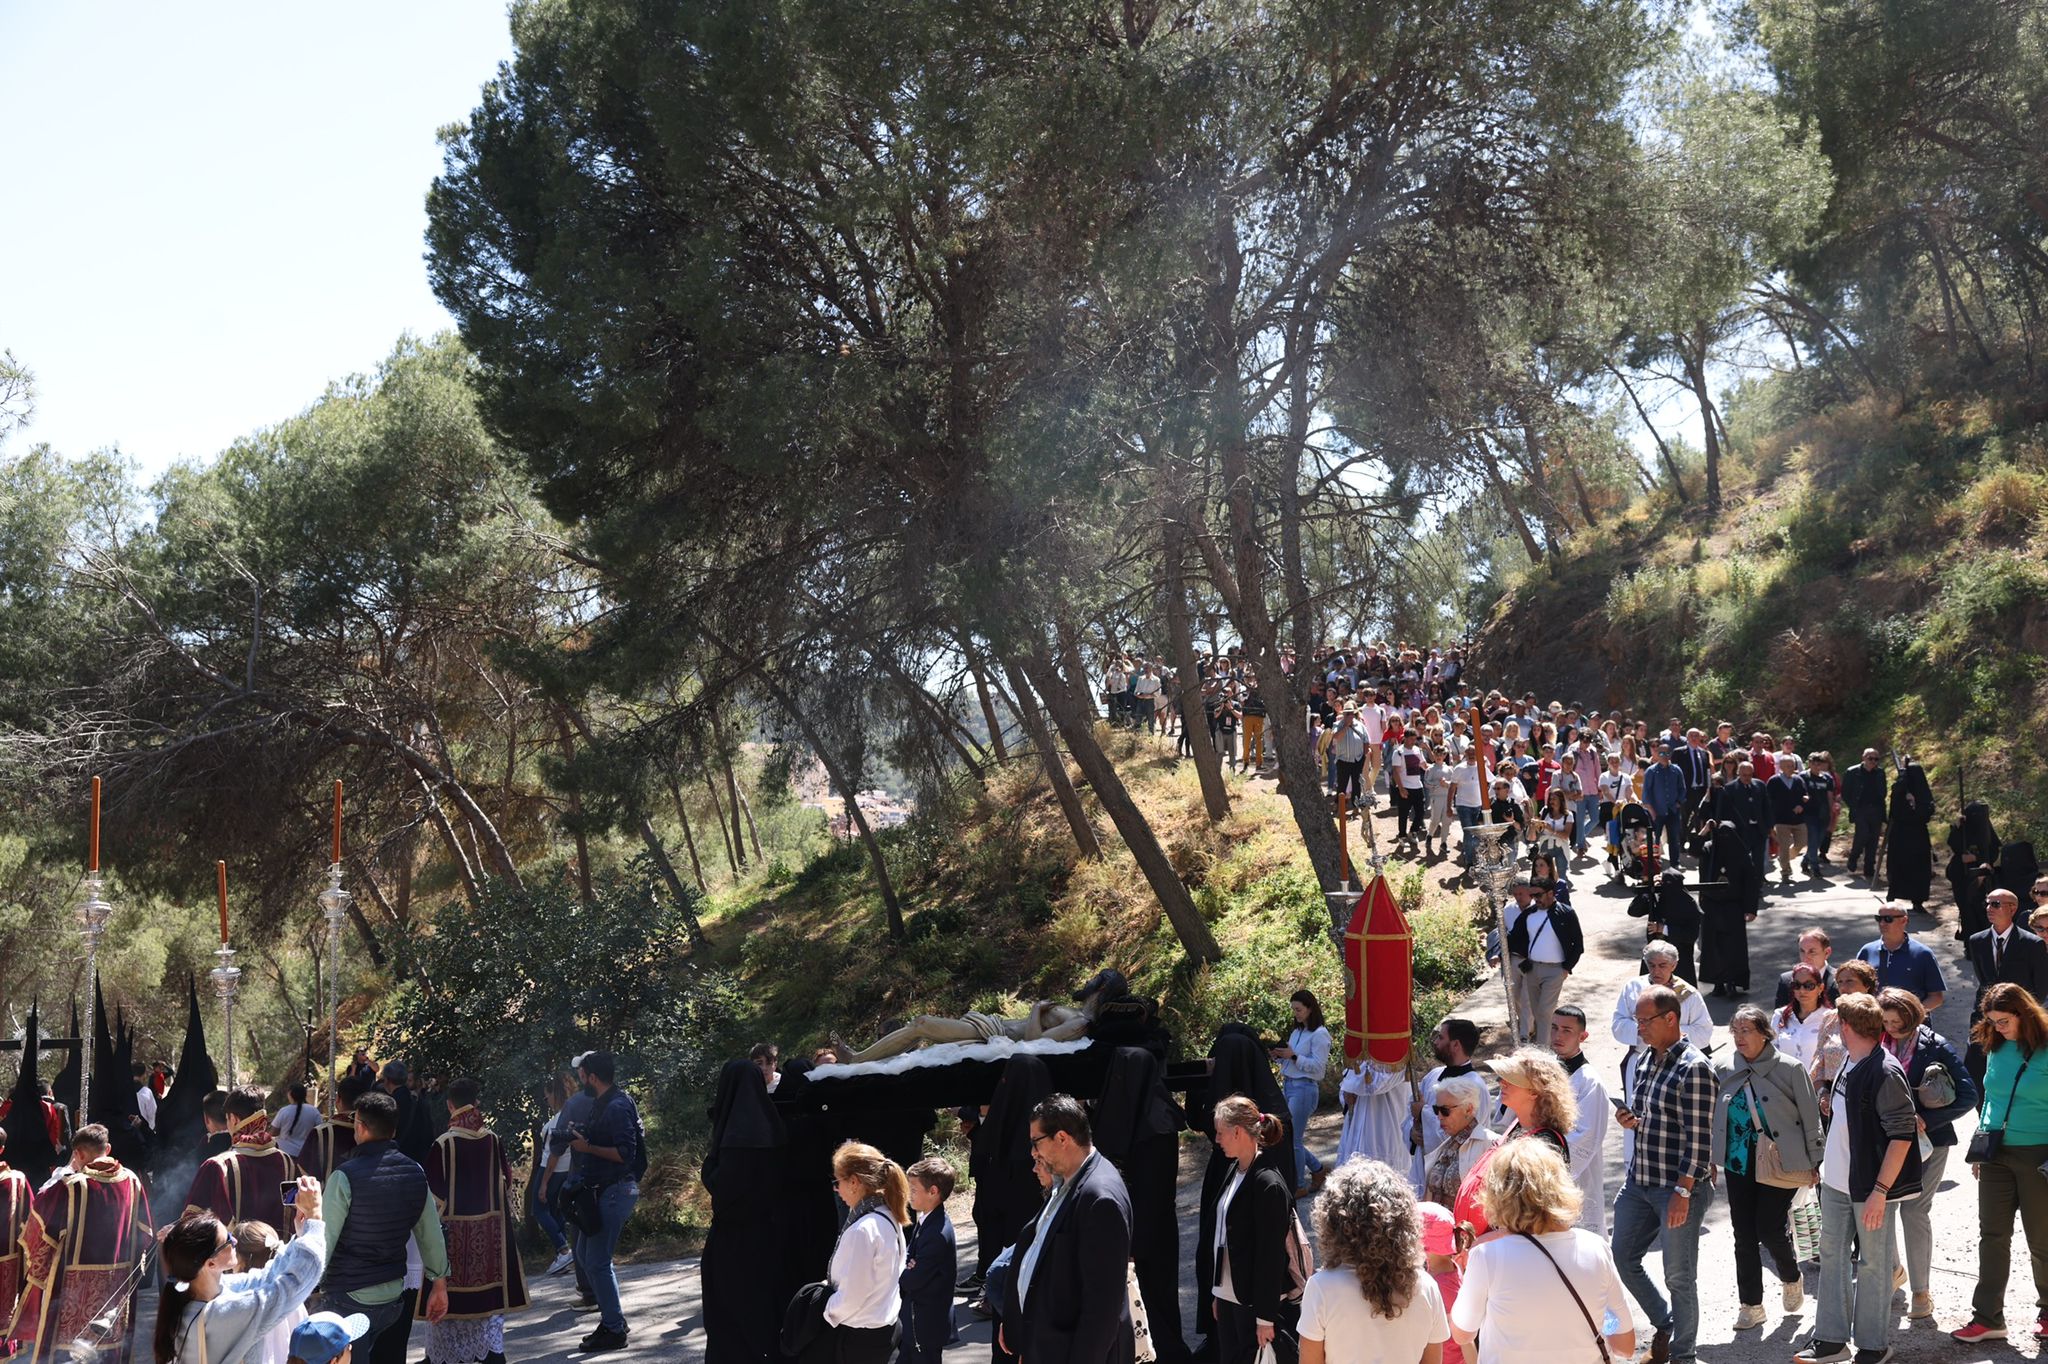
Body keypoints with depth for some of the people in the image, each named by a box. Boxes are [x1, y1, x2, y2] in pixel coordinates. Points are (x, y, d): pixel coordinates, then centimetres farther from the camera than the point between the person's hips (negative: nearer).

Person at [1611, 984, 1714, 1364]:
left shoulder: (1693, 1068, -17)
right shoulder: (1641, 1060, 9)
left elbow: (1698, 1136, -18)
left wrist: (1683, 1192, -20)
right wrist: (1632, 1122, -1)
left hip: (1677, 1187, -8)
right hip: (1639, 1182, 8)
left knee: (1679, 1276, 4)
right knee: (1623, 1257, 15)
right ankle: (1664, 1324, 35)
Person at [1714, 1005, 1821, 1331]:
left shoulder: (1789, 1068, -8)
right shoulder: (1724, 1071, 3)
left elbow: (1810, 1117, -2)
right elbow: (1714, 1117, 12)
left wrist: (1815, 1161, -1)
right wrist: (1711, 1159, 13)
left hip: (1780, 1163, -4)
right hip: (1738, 1164, 4)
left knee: (1769, 1229, -7)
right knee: (1744, 1234, 4)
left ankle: (1791, 1278, 25)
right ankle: (1750, 1304, 16)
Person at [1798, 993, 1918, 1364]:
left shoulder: (1884, 1072, -20)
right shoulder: (1849, 1065, 6)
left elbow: (1902, 1135, -21)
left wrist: (1880, 1191, -21)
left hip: (1870, 1187, -8)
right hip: (1836, 1181, 8)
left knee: (1872, 1264, 5)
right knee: (1832, 1254, 14)